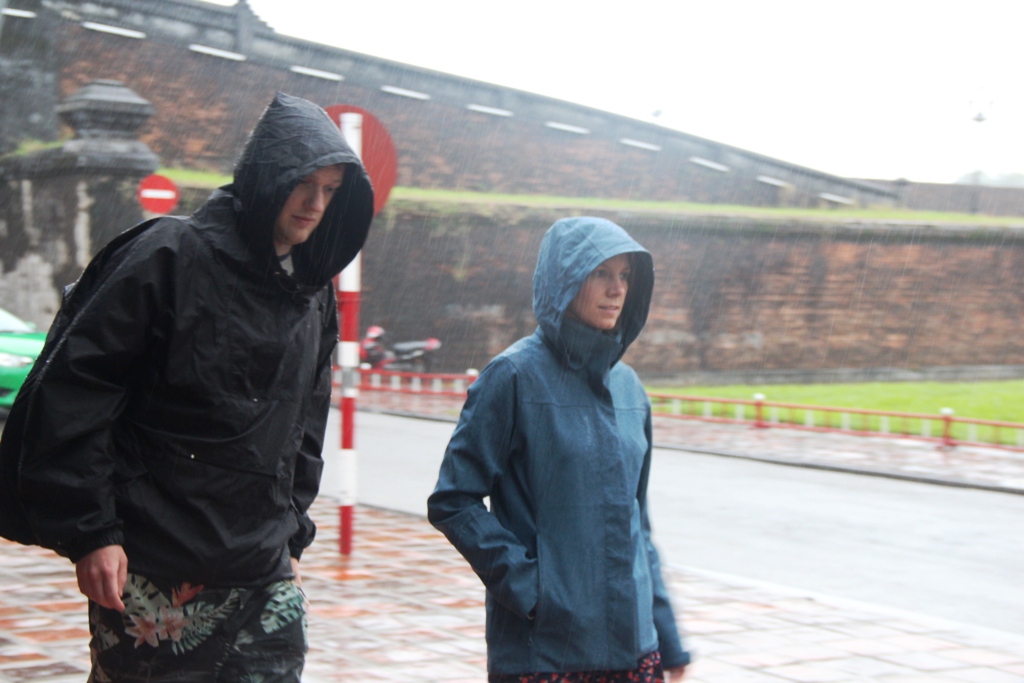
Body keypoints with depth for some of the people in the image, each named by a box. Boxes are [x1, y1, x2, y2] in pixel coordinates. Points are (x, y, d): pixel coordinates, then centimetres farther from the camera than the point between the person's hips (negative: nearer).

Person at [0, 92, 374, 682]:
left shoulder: (314, 295, 12)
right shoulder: (171, 256, -9)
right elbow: (71, 393, -13)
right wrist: (89, 532, -16)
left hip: (265, 582, 6)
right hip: (152, 578, -6)